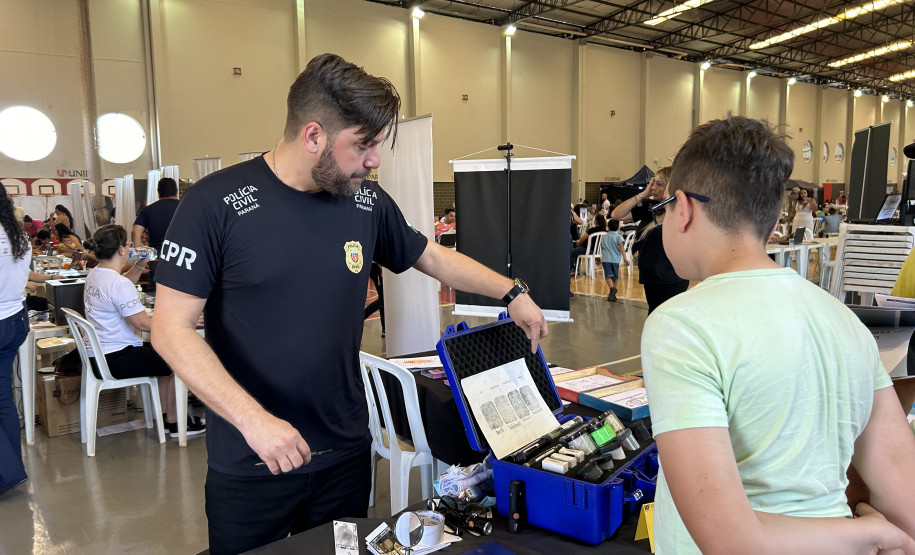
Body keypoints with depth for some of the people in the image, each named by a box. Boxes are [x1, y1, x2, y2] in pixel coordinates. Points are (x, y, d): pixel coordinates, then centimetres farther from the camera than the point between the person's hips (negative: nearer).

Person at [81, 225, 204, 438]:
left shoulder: (94, 275, 7)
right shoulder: (118, 283, -24)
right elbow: (143, 324, -24)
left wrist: (140, 265, 16)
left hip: (98, 356, 11)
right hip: (116, 360, -10)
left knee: (163, 354, 25)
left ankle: (166, 415, 30)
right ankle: (174, 421, 15)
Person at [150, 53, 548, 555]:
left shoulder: (367, 202, -2)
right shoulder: (216, 203, -14)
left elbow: (433, 256, 14)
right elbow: (171, 329, -15)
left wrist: (512, 292, 11)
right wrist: (253, 419, -23)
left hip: (346, 453, 4)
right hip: (250, 465, -4)